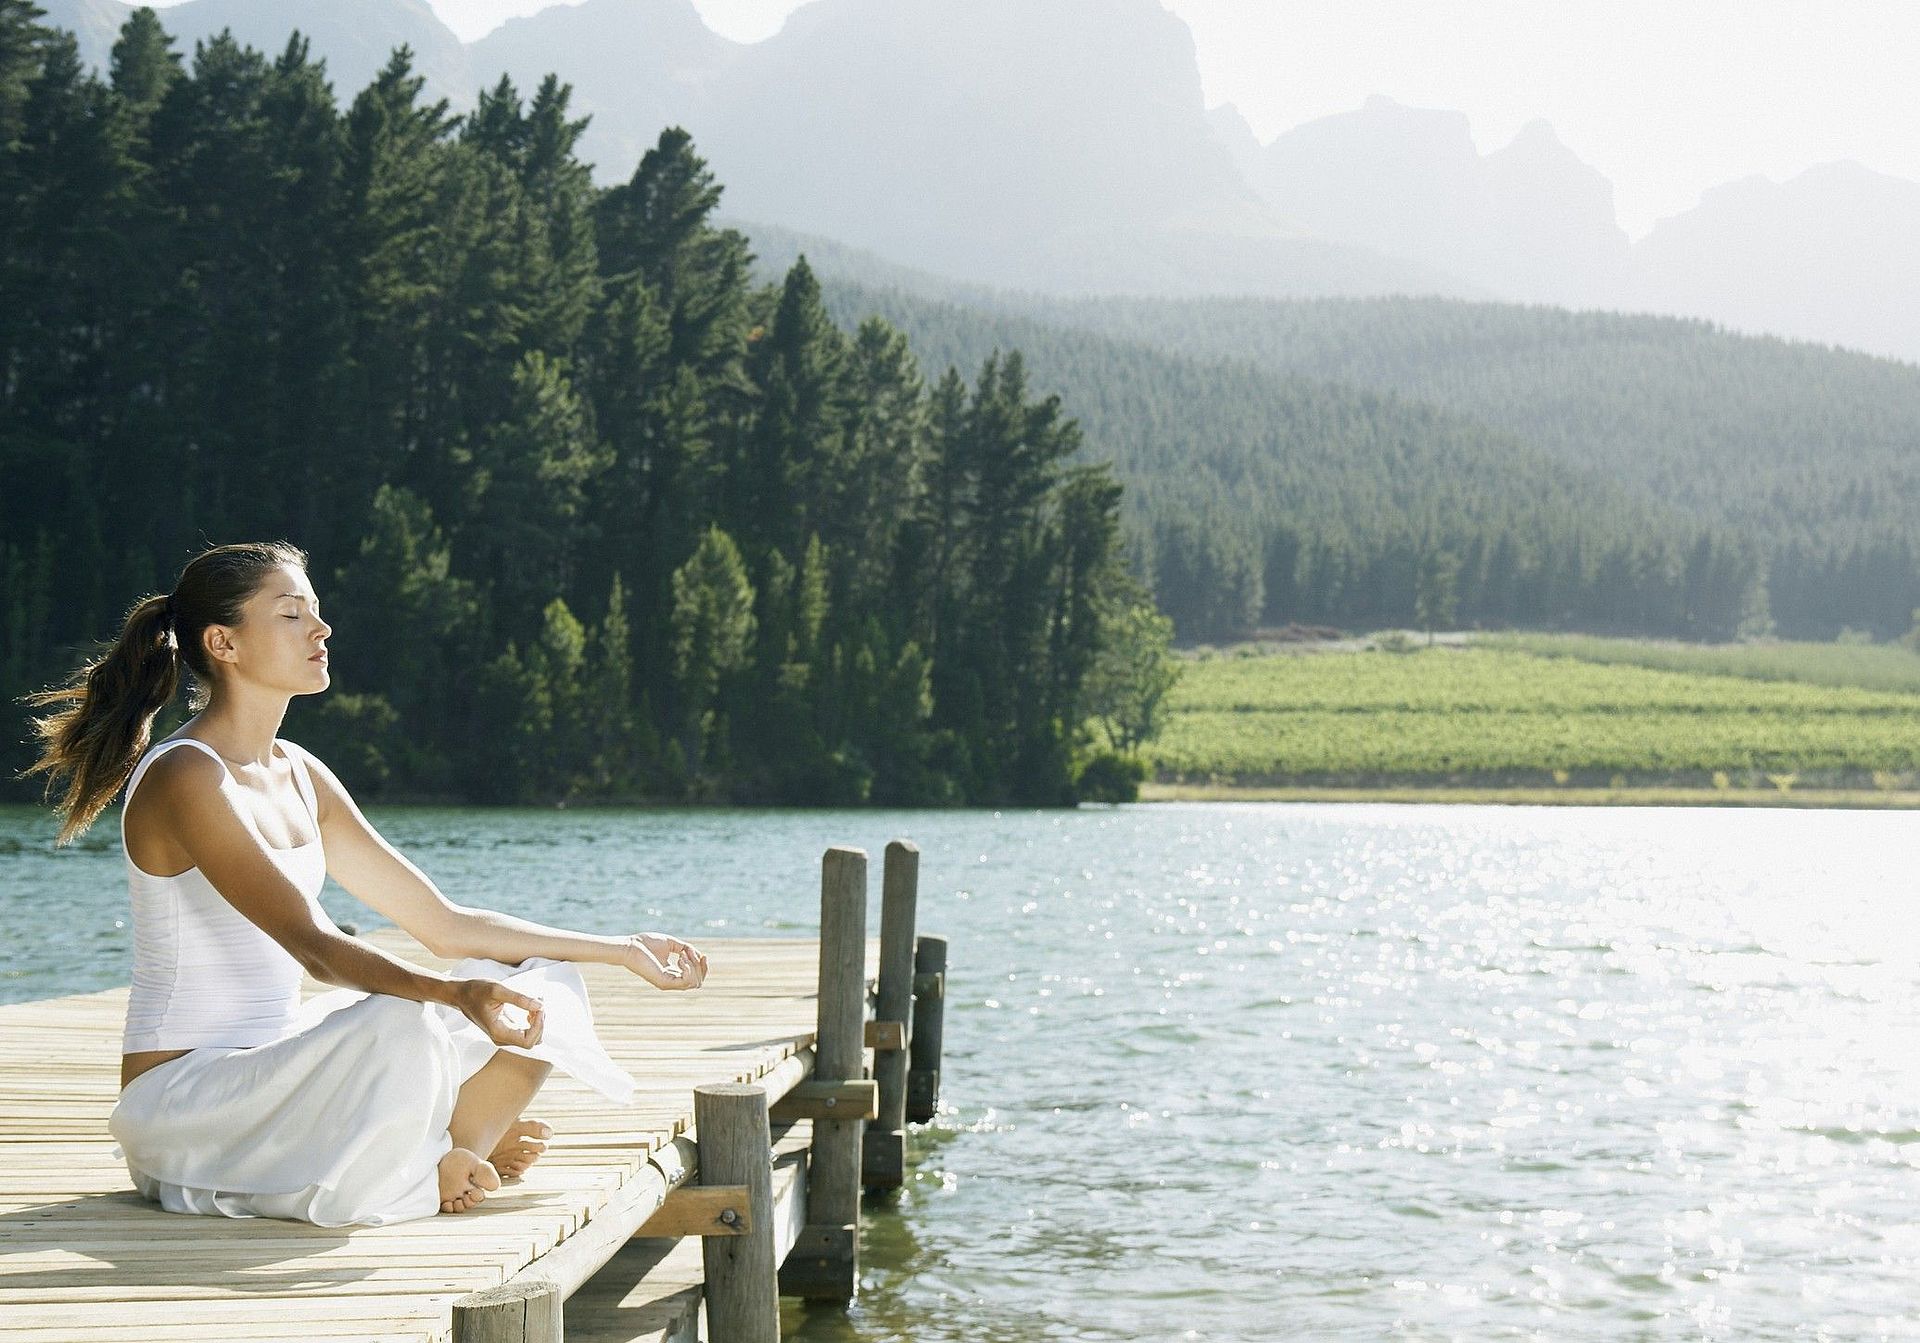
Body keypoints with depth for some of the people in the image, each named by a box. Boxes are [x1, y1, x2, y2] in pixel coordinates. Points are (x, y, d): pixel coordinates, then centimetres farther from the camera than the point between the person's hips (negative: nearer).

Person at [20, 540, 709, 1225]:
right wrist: (456, 994, -42)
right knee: (401, 1025, -35)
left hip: (267, 1076, 9)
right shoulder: (186, 777, -16)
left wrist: (622, 950, 11)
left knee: (544, 987, 4)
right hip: (183, 1098, -9)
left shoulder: (298, 775, 11)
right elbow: (311, 943, -27)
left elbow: (445, 923, 13)